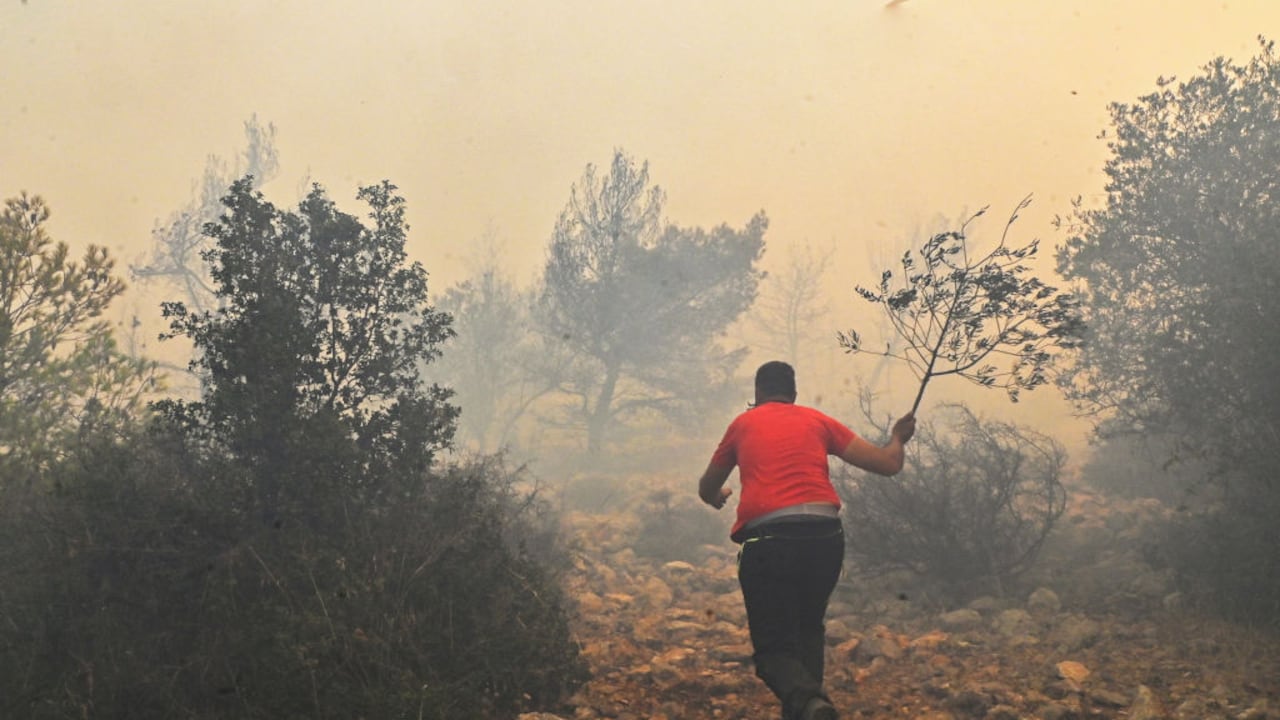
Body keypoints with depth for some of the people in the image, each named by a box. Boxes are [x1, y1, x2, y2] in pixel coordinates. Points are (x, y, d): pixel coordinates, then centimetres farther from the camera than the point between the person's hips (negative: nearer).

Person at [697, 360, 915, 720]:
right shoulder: (818, 421, 18)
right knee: (808, 629, 27)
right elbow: (888, 464, 16)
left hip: (767, 541, -2)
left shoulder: (743, 424, 18)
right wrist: (898, 439, 39)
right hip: (825, 536, 2)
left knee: (774, 647, 5)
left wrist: (718, 497, 56)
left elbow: (707, 491, 31)